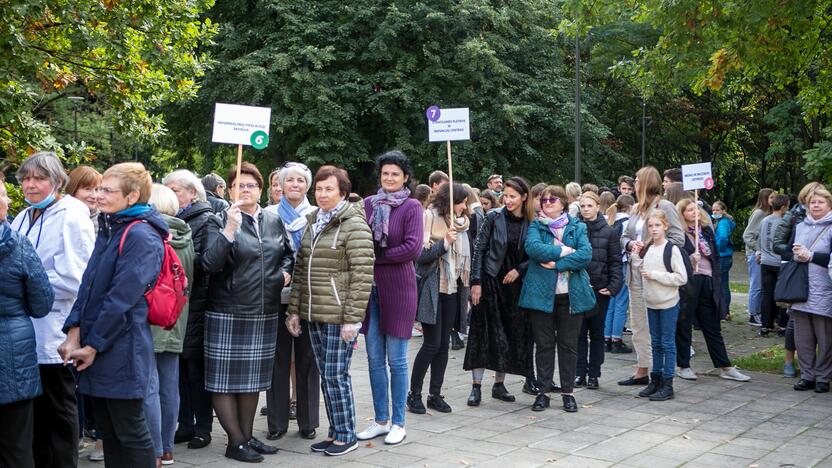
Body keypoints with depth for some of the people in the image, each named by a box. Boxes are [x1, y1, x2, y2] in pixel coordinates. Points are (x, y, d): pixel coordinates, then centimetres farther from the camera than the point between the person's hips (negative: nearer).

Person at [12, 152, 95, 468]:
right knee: (34, 409, 15)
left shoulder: (72, 218, -10)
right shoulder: (23, 218, 13)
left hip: (55, 332, -7)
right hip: (28, 331, 7)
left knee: (58, 412, 3)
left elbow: (73, 279, -17)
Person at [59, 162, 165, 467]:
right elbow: (88, 285, 11)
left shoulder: (141, 237, -15)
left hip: (122, 350, -9)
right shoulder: (110, 231, 14)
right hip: (96, 348, 9)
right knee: (108, 431, 16)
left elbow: (121, 299, -18)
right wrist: (74, 333, 0)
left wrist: (92, 346, -12)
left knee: (130, 434, 1)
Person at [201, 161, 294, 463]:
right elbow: (209, 264, -19)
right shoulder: (219, 222, -5)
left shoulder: (274, 221, 8)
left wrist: (286, 271, 3)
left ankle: (247, 436, 24)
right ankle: (236, 442, 8)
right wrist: (230, 229, -27)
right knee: (225, 377, -1)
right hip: (228, 314, -5)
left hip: (265, 313, 5)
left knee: (253, 377, 13)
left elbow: (288, 252, 23)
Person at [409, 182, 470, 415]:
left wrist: (466, 287, 14)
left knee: (443, 344, 7)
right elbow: (421, 256, -14)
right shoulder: (429, 218, -9)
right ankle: (414, 393, 7)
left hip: (452, 290, 6)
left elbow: (466, 255, 19)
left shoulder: (460, 223, 13)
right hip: (432, 289, -6)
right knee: (432, 344, -6)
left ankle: (435, 394, 15)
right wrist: (445, 243, -23)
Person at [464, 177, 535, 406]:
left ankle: (499, 384, 19)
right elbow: (478, 249, -6)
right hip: (490, 281, -3)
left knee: (511, 333, 6)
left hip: (514, 283, 3)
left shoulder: (530, 223, 1)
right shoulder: (494, 217, -5)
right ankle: (476, 386, 3)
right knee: (483, 333, -2)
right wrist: (476, 282, -11)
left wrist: (519, 270, -10)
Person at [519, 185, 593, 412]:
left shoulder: (577, 227, 7)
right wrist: (564, 251, -15)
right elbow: (532, 247, -16)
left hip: (571, 294, 1)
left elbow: (586, 254, -10)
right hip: (542, 293, 0)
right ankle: (544, 391, 13)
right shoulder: (536, 226, 5)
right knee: (544, 344, 5)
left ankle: (567, 391, 15)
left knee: (568, 344, 7)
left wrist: (557, 264, -15)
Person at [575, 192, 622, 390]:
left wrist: (613, 287, -10)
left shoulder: (609, 232, 0)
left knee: (596, 332, 8)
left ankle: (594, 374, 15)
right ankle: (580, 372, 12)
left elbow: (615, 262, 0)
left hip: (599, 289, 0)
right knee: (579, 331, 4)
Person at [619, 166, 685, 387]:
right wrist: (630, 244, 0)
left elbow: (678, 238, -13)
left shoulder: (665, 207, -8)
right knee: (638, 323, 12)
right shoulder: (636, 209, 16)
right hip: (636, 271, 8)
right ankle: (642, 370, 20)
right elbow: (624, 236, 22)